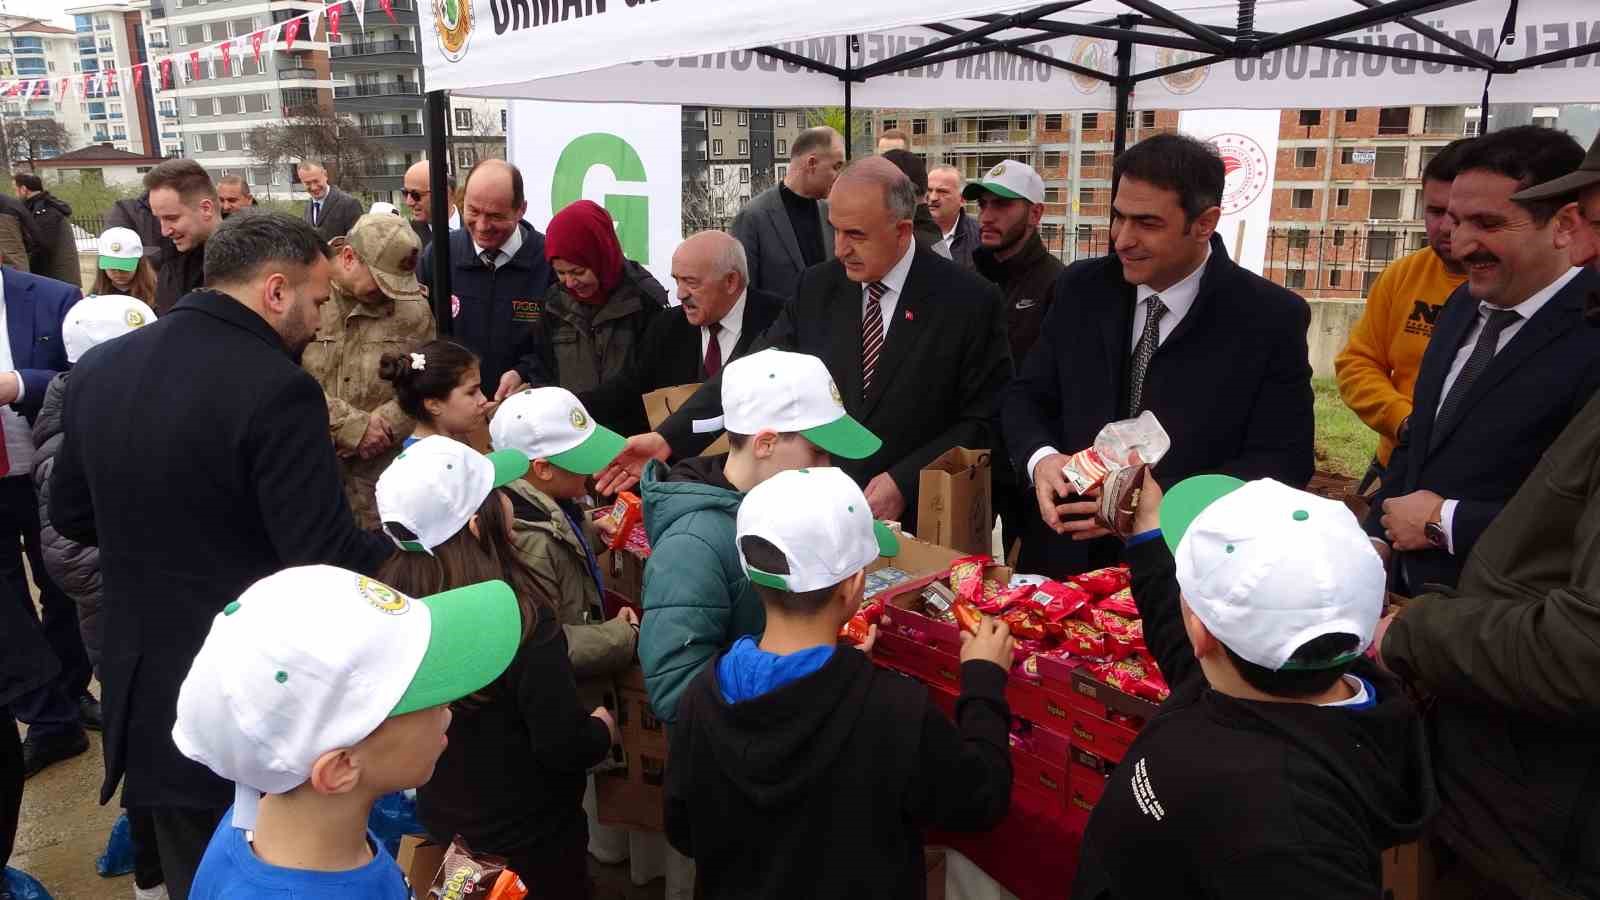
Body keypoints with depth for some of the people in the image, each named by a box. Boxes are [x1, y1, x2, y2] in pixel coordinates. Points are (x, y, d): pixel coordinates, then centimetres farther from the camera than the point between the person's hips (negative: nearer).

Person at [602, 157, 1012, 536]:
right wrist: (668, 439, -16)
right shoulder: (818, 288, 1)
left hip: (919, 519, -3)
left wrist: (904, 482, -17)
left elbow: (985, 420, -7)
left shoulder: (971, 300, -10)